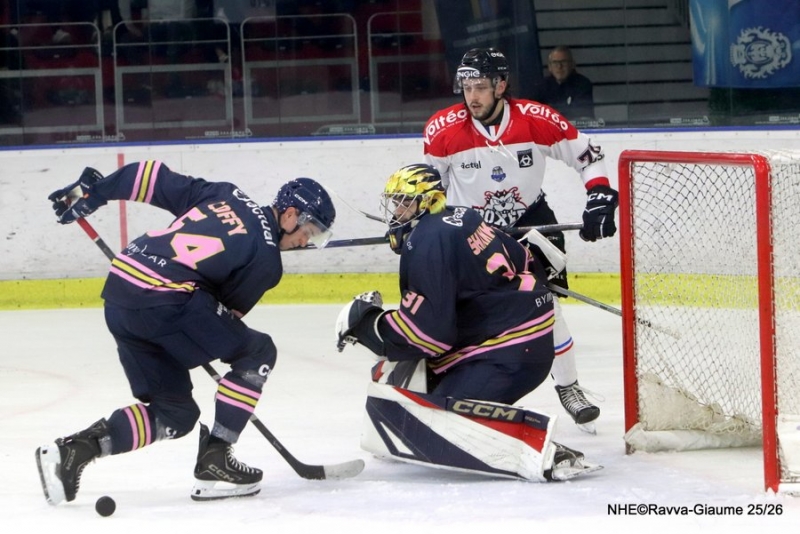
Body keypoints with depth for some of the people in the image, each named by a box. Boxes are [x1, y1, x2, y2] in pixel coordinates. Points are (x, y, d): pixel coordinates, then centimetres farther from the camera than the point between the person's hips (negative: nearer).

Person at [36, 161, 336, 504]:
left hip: (118, 294, 8)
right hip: (163, 299, -8)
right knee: (258, 353, 7)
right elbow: (227, 312, 6)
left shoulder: (224, 195, 19)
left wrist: (92, 190, 25)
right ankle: (214, 462, 3)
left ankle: (73, 450, 0)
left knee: (175, 414, 15)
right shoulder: (265, 258, -1)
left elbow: (157, 179, 19)